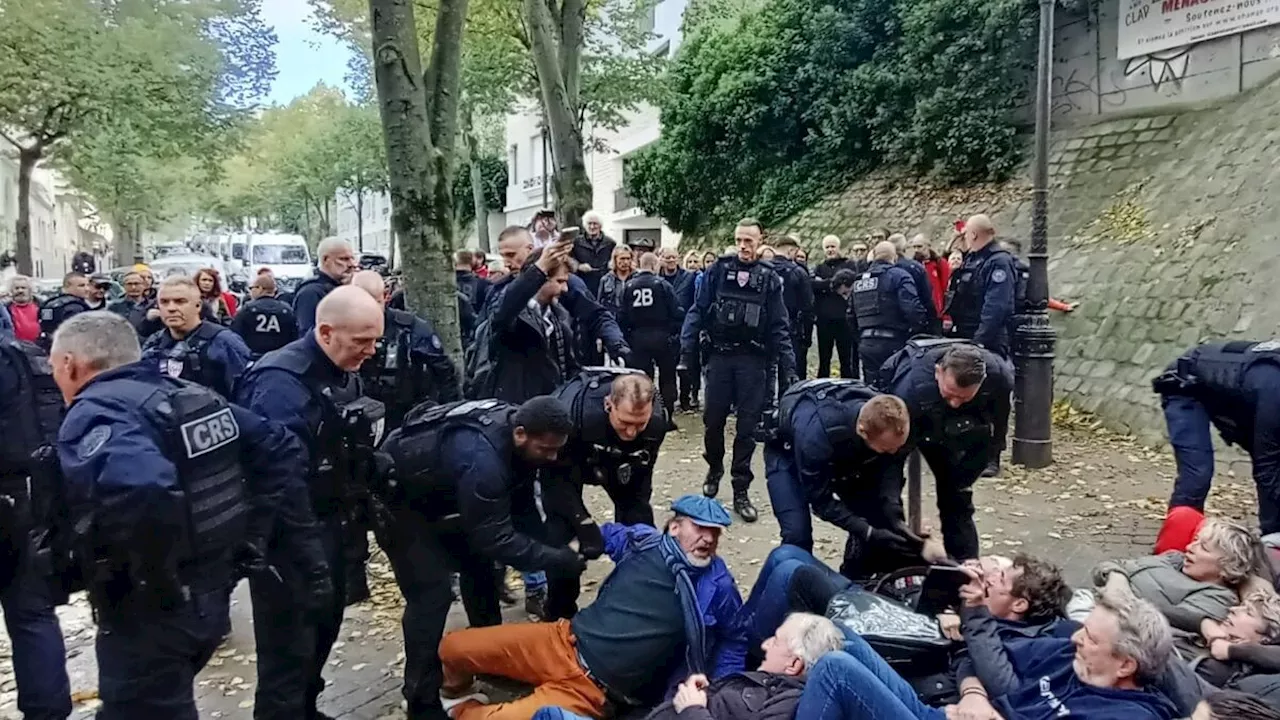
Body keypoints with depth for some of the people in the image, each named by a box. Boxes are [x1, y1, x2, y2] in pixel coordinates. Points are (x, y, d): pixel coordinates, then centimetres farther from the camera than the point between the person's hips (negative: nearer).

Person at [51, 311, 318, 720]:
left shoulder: (93, 414, -18)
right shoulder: (190, 396, 6)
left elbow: (141, 493, -39)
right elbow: (280, 449, 11)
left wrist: (155, 582, -24)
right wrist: (253, 536, 7)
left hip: (147, 613, -8)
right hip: (211, 597, 8)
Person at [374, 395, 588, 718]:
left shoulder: (518, 441, -13)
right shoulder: (482, 458, -40)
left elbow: (522, 507, -3)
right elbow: (495, 539, -33)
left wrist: (549, 550, -12)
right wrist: (556, 560, -30)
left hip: (442, 496, 9)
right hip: (399, 500, -9)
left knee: (479, 566, 13)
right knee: (432, 594, -14)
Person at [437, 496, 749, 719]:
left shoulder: (717, 586, -6)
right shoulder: (643, 542, 1)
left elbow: (735, 639, 8)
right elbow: (604, 534, 23)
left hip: (592, 690, -3)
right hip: (565, 642, 4)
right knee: (454, 648, -3)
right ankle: (456, 695, 33)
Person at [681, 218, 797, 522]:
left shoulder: (769, 278, 3)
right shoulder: (718, 270, 2)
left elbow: (779, 326, 3)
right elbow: (698, 312, 2)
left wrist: (788, 366, -3)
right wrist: (686, 352, -7)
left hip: (753, 360, 0)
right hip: (720, 356, 1)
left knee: (748, 426, 2)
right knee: (713, 420, 8)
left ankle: (740, 491, 10)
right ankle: (714, 469, 34)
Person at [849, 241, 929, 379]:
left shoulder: (859, 281, 17)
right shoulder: (898, 275, -6)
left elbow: (851, 316, 21)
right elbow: (913, 309, -17)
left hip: (866, 346, 6)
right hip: (892, 344, -6)